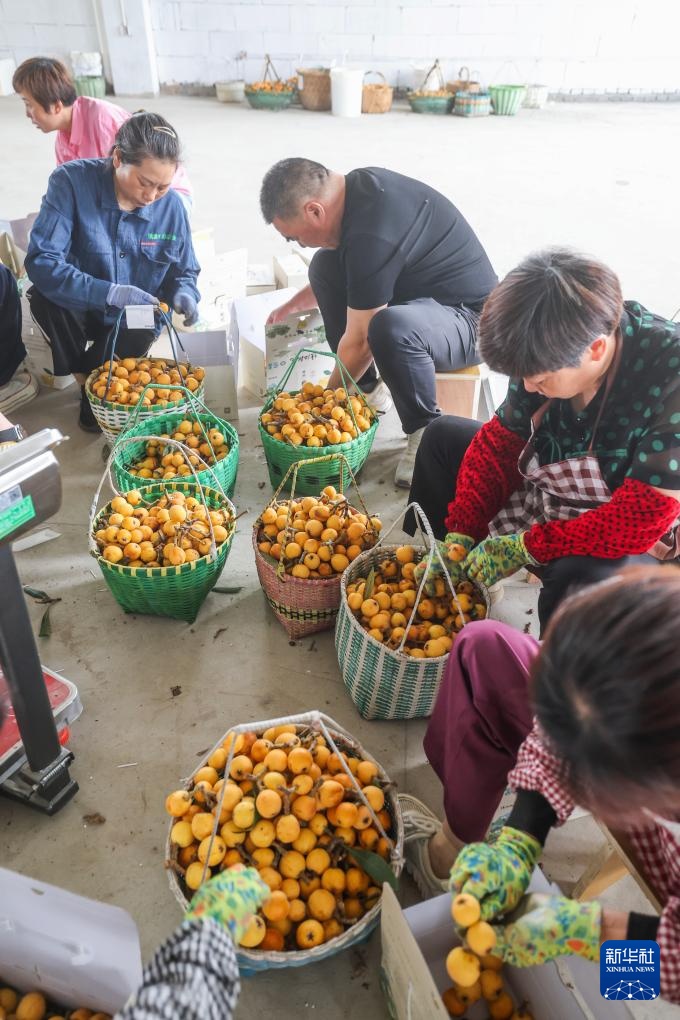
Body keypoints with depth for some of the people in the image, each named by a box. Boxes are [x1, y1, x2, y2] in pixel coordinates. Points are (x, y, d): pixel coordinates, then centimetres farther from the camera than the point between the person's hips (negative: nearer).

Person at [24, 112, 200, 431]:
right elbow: (40, 261, -28)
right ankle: (86, 378, -5)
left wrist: (183, 293, -25)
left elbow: (184, 272, 0)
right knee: (45, 294, -33)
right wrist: (109, 293, -40)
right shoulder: (72, 181, -21)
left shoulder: (171, 206, -12)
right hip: (77, 309, -1)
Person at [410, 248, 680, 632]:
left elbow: (642, 519, -32)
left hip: (624, 544, -6)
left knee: (580, 579, -40)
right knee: (443, 436, 7)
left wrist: (525, 547, -28)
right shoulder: (550, 350, -16)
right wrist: (459, 537, -15)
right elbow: (501, 442, -6)